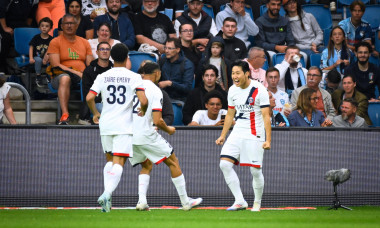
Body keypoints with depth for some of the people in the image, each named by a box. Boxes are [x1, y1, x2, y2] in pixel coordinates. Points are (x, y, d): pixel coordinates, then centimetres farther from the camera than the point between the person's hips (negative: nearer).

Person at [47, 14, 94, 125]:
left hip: (82, 78, 3)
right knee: (64, 78, -40)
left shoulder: (84, 43, 20)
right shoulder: (55, 42, 7)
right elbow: (56, 65, -5)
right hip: (61, 75, -3)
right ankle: (65, 115, -50)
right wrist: (76, 72, -15)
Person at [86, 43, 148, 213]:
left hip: (105, 124, 3)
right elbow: (143, 100, -13)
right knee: (119, 162, -7)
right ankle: (107, 193, -29)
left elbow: (89, 98, -4)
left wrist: (95, 114, 14)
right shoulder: (134, 77, -3)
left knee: (110, 159, 20)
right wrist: (142, 111, 9)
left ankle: (107, 194, 8)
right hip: (124, 125, -3)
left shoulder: (102, 77, 4)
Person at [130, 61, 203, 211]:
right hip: (146, 135, -6)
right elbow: (157, 121, -16)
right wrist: (168, 130, 5)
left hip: (129, 136, 6)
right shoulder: (155, 90, -9)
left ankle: (142, 201, 2)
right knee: (173, 163, 11)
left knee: (146, 166, 23)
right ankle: (185, 201, 14)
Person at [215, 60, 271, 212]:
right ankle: (240, 201, -7)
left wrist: (268, 140, -18)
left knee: (255, 170, -5)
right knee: (224, 164, -10)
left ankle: (257, 203, 17)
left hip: (255, 134, -6)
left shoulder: (259, 90, -11)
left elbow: (266, 116, -12)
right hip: (237, 132, 6)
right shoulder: (232, 90, 7)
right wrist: (223, 136, 16)